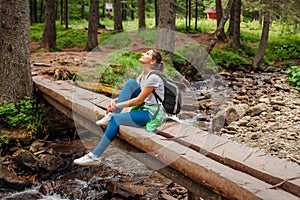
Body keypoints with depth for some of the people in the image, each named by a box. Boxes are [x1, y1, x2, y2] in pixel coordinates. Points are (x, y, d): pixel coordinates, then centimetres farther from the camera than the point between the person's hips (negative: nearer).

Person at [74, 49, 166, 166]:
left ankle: (95, 157, -20)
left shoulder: (153, 77, -17)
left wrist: (117, 105, -13)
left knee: (116, 119, -23)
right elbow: (129, 93, 11)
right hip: (144, 108, 8)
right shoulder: (143, 74, 11)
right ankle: (112, 115, -9)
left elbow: (139, 100, -18)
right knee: (130, 83, -8)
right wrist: (115, 101, -6)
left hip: (153, 114, -8)